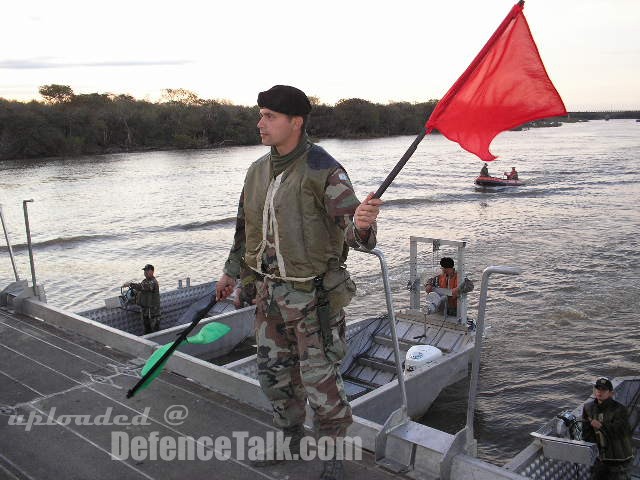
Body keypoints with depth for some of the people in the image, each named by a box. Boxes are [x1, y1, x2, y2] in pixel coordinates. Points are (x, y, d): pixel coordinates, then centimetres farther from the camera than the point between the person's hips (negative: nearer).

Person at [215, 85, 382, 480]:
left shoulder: (324, 170, -16)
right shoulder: (258, 170, 5)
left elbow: (352, 231, -24)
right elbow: (246, 225, 18)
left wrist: (363, 224, -48)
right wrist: (231, 272, 26)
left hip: (315, 294, -7)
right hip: (271, 291, 7)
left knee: (320, 379, 4)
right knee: (274, 371, 18)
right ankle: (292, 436, 42)